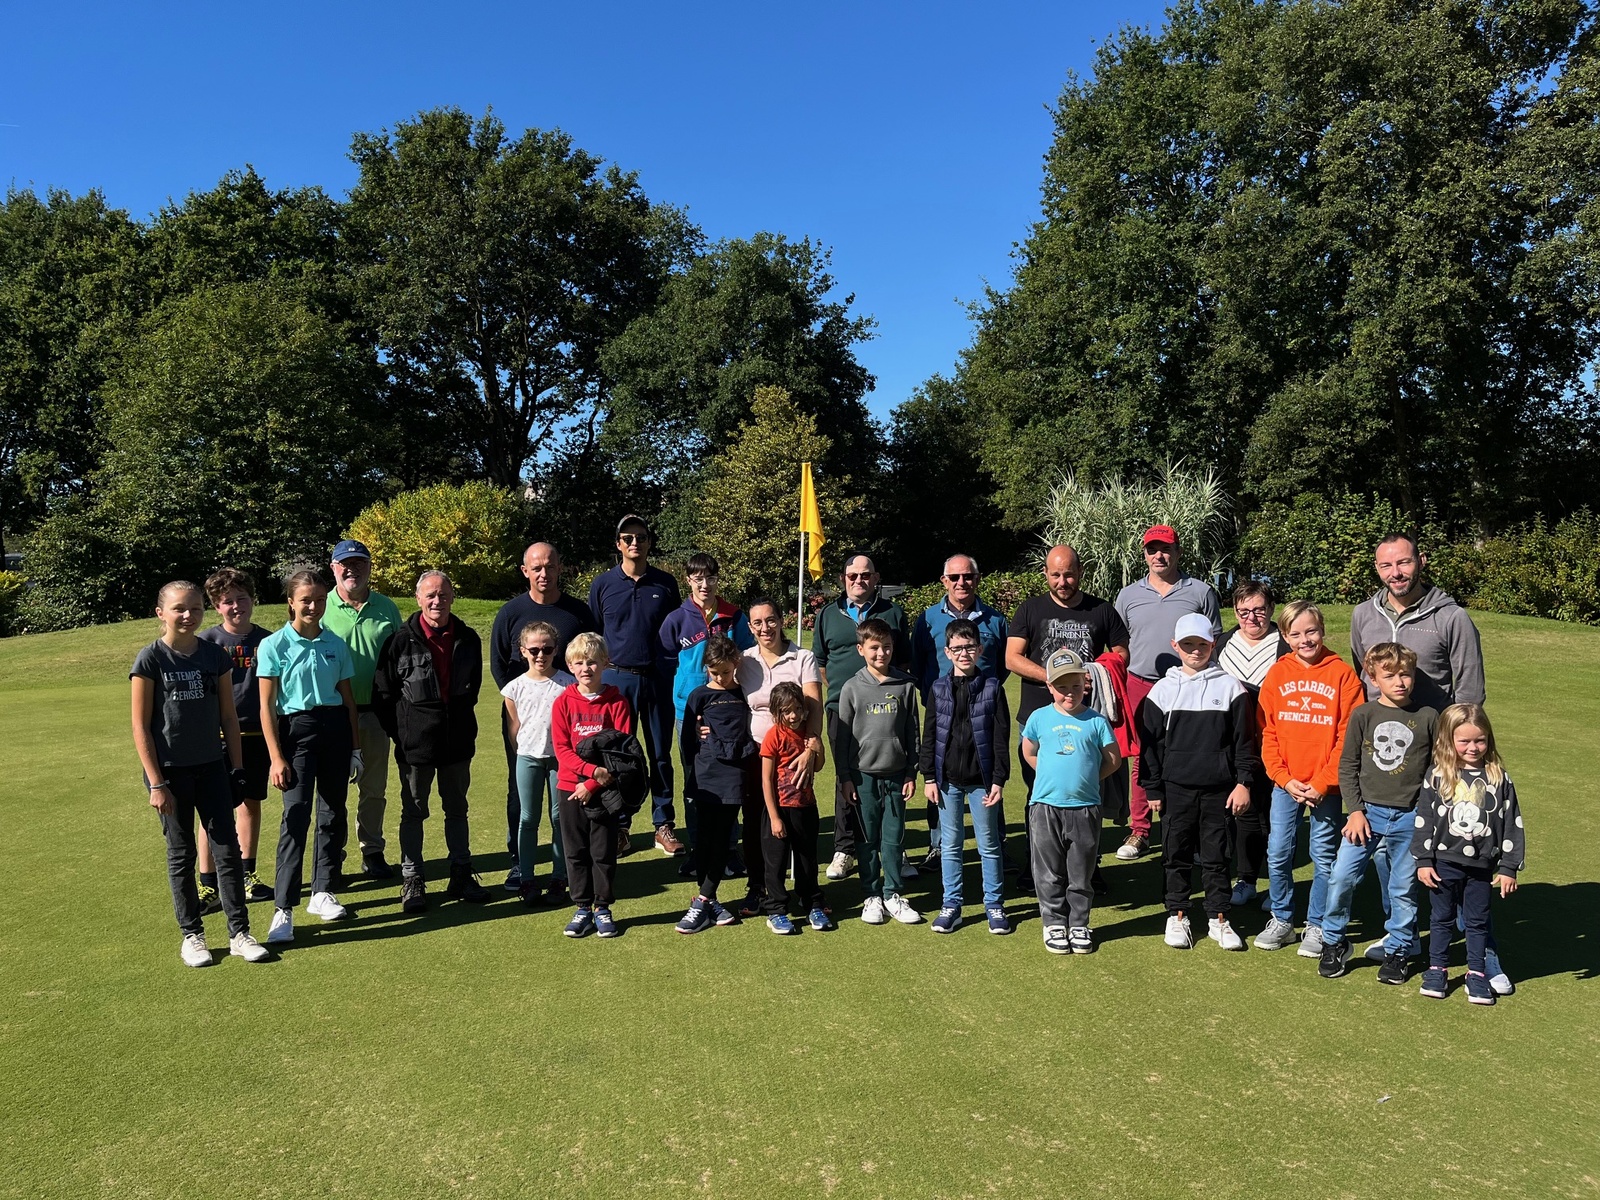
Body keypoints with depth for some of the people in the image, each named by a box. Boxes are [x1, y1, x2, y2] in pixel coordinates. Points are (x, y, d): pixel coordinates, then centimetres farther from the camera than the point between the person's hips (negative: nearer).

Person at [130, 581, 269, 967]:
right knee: (181, 854, 8)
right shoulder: (151, 659, -8)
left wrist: (237, 767, 6)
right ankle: (191, 935, 21)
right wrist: (156, 783, -11)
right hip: (170, 771, -3)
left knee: (228, 849, 3)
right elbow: (140, 726, -7)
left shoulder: (215, 655, 2)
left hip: (212, 766, 3)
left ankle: (239, 933, 12)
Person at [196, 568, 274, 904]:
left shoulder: (266, 640, 3)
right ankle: (208, 885, 10)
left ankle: (246, 875, 26)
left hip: (256, 735, 3)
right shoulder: (205, 642, -5)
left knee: (250, 804, 13)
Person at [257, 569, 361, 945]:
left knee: (334, 814, 8)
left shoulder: (336, 644, 9)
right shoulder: (274, 645, -2)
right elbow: (267, 706, -4)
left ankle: (322, 893, 23)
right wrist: (276, 757, -10)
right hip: (296, 729, -4)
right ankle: (283, 910, -8)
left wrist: (354, 747, 12)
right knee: (296, 816, -12)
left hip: (336, 728, 4)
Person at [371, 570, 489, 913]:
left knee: (457, 810, 14)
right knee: (413, 812, 9)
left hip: (458, 743, 3)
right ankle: (412, 881, 20)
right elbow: (382, 694, -3)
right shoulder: (402, 641, -10)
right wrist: (401, 733, -3)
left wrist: (461, 723, 13)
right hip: (416, 744, -3)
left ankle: (461, 875, 26)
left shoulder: (468, 639, 2)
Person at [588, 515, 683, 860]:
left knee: (661, 754, 6)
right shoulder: (603, 584, 3)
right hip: (615, 679, 0)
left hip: (657, 680, 1)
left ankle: (663, 826, 16)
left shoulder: (665, 584, 4)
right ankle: (619, 828, 16)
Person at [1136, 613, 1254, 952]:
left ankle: (1218, 919, 19)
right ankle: (1177, 916, 20)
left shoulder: (1229, 687, 2)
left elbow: (1244, 740, 4)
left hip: (1218, 789, 0)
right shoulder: (1163, 689, 2)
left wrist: (1243, 783, -2)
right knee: (1177, 854, 7)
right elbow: (1150, 743, 4)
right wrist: (1152, 790, 2)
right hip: (1176, 788, 1)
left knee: (1216, 855, 7)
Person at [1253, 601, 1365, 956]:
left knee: (1324, 856, 7)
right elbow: (1268, 732, 3)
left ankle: (1317, 926, 21)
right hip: (1285, 783, 2)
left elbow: (1348, 735, -7)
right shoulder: (1277, 674, 3)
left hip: (1326, 785, -2)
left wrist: (1322, 782, -11)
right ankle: (1281, 920, 22)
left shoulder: (1342, 674, -5)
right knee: (1278, 853, 5)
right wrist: (1284, 778, -7)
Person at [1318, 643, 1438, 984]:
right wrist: (1355, 810, -5)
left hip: (1410, 818, 0)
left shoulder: (1428, 718, 0)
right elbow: (1347, 767, 2)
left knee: (1403, 889, 9)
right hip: (1367, 812, 0)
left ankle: (1396, 952, 27)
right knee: (1341, 877, -6)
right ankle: (1334, 944, 13)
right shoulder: (1363, 715, -1)